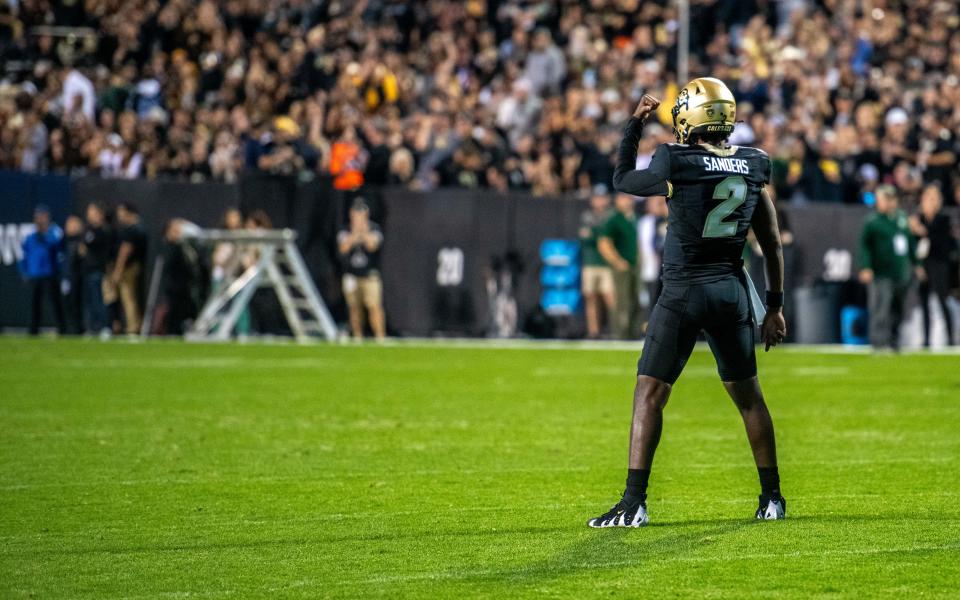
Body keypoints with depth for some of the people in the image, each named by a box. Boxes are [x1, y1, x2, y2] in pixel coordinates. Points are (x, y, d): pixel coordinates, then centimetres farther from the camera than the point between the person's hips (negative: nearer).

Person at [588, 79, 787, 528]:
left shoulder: (676, 164, -12)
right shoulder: (753, 168, 3)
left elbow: (622, 180, 8)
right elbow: (772, 245, 10)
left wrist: (634, 125, 18)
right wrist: (774, 307, 18)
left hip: (683, 292, -5)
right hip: (732, 289, 5)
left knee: (649, 394, -2)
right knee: (748, 395, 18)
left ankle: (634, 503, -10)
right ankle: (772, 498, 24)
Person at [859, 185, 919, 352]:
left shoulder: (902, 218, 13)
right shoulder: (872, 222, -6)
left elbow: (911, 242, 23)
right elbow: (864, 245, -9)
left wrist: (916, 264, 22)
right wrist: (865, 268, -19)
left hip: (901, 274, 6)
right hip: (882, 274, -6)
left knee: (897, 312, 11)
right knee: (880, 311, -15)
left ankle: (894, 342, 21)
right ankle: (878, 341, -17)